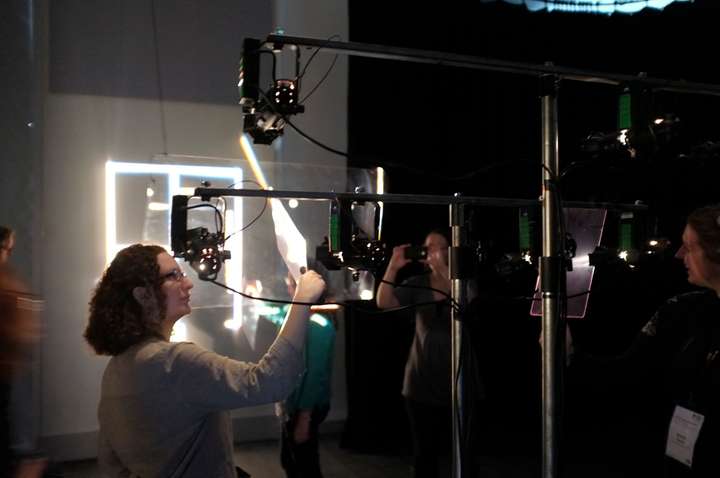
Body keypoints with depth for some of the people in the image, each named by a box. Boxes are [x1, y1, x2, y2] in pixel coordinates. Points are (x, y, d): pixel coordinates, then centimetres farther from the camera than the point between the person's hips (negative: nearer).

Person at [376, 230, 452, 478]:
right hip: (421, 383, 2)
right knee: (424, 451, 13)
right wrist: (393, 266, -19)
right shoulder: (417, 284, 3)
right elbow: (383, 302, -9)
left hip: (455, 381, -2)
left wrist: (441, 268, -31)